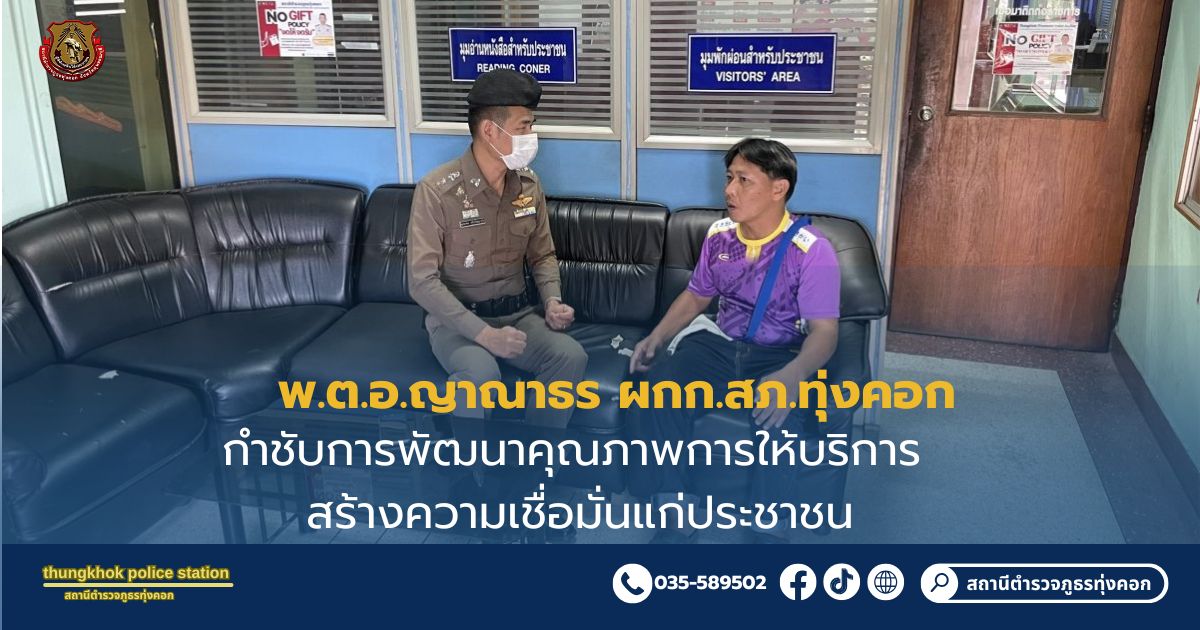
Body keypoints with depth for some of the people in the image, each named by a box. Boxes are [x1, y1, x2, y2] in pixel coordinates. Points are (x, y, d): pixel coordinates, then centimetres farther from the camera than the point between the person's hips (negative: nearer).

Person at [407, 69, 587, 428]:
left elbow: (542, 256, 14)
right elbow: (422, 281, -18)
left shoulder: (529, 185, 2)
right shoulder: (437, 191, -15)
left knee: (571, 356, -23)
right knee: (480, 375, -36)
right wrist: (482, 333, -27)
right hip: (456, 319, -5)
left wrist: (552, 301, -7)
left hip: (516, 314, 5)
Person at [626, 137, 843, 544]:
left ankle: (770, 532, -15)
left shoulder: (811, 250, -11)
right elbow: (696, 296, 20)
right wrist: (658, 336, 3)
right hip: (719, 344, 5)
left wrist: (791, 376, -37)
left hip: (781, 354, -4)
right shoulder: (719, 235, 6)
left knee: (778, 420, -37)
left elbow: (824, 331, -16)